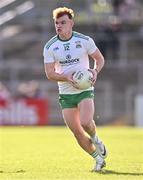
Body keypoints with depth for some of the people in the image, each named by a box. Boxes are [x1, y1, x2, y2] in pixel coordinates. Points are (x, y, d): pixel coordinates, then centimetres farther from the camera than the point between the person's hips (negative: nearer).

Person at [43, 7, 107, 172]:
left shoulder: (85, 40, -6)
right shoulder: (49, 47, -3)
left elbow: (99, 59, 6)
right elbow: (49, 73, -4)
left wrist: (95, 71, -15)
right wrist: (67, 77, -22)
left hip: (85, 91, -2)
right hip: (65, 94, 2)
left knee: (85, 123, -26)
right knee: (77, 133, 0)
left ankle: (96, 139, 8)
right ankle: (98, 159, 21)